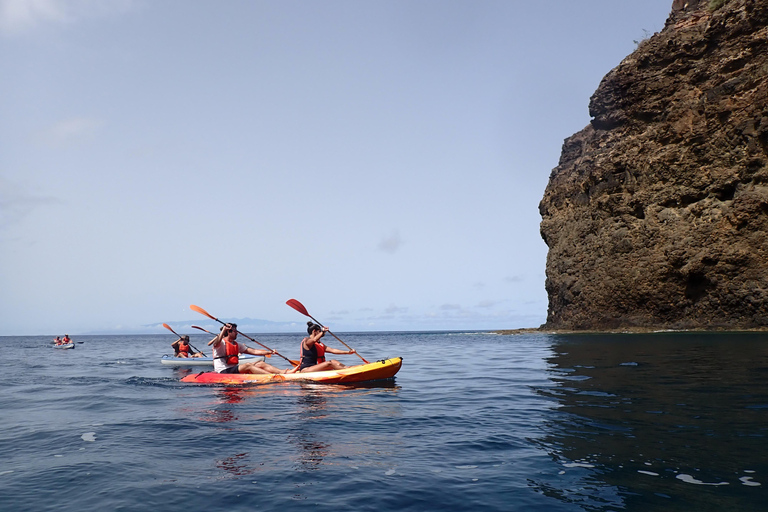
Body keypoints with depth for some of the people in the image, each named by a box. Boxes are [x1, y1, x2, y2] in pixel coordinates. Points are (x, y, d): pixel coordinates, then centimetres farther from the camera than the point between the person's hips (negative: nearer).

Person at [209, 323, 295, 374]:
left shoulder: (236, 344, 20)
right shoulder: (222, 343, -3)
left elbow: (253, 351, 17)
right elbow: (216, 344, -30)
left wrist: (270, 352, 9)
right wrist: (224, 329, -33)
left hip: (235, 369, 8)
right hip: (223, 372, -8)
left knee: (260, 364, -8)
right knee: (247, 365, -30)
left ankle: (284, 372, -22)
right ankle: (275, 376, -42)